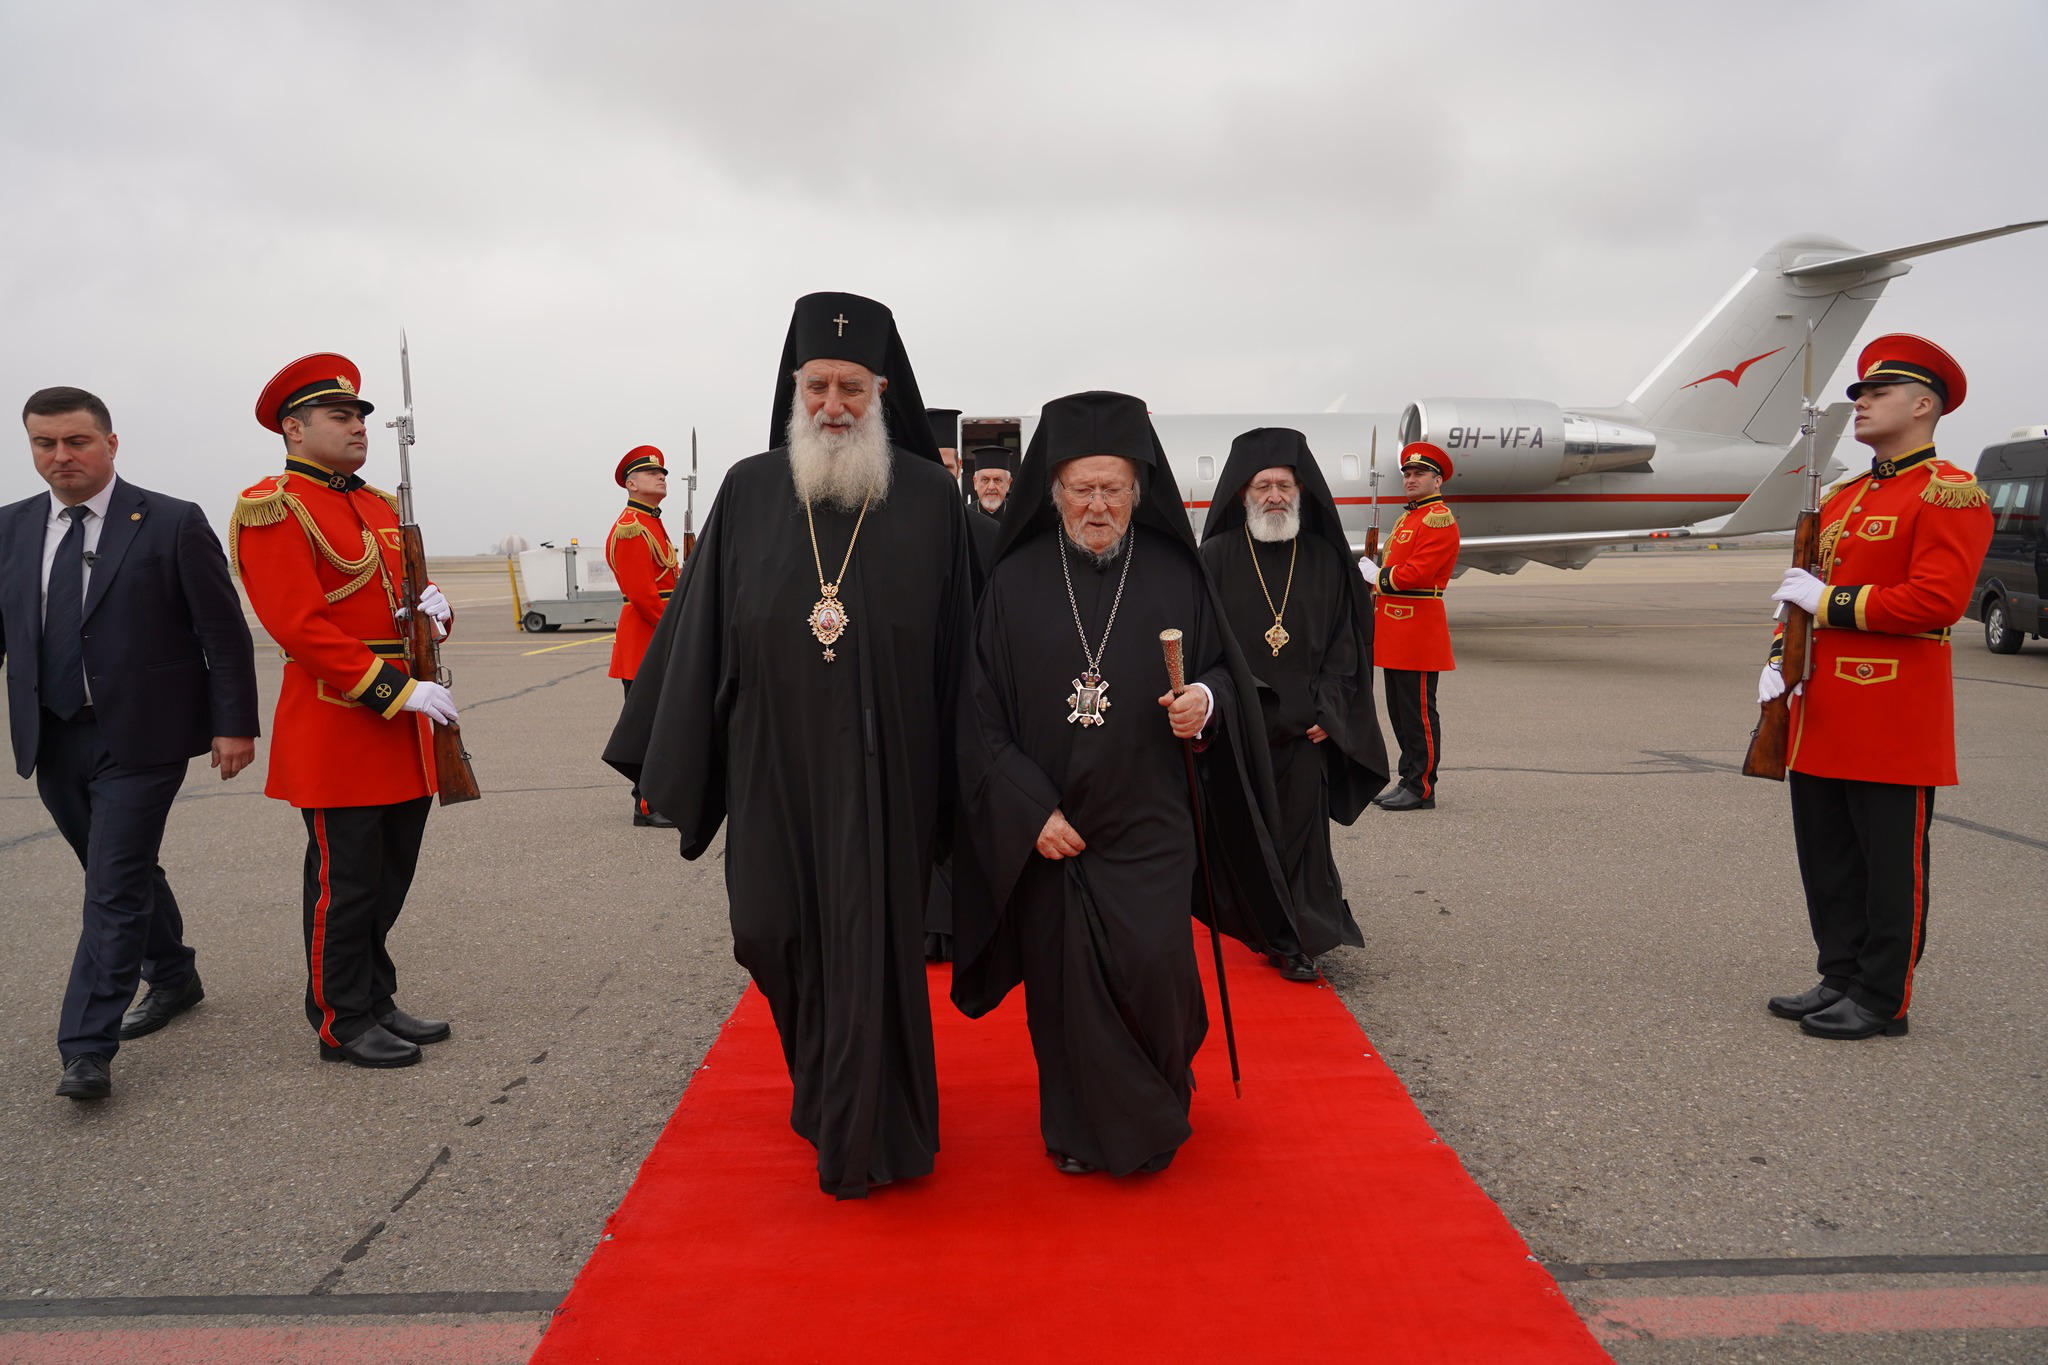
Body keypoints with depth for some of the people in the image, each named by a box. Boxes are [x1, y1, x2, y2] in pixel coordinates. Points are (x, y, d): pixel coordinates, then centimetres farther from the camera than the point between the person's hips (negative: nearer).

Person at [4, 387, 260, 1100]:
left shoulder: (173, 524, -7)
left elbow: (224, 632, -6)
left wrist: (234, 724, -10)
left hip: (140, 739, -5)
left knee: (116, 887, -6)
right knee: (123, 873, 19)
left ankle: (87, 1049, -3)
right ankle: (173, 979, 40)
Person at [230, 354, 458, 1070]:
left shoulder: (380, 506, 16)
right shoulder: (273, 507, -9)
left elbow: (407, 598, 23)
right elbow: (299, 626, -19)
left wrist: (432, 608, -2)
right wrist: (397, 689, -22)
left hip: (403, 723, 8)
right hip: (338, 721, -8)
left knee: (391, 874, 14)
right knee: (346, 880, 1)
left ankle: (378, 1001, 27)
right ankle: (344, 1023, 14)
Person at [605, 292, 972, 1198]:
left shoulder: (930, 498, -2)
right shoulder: (750, 492, 4)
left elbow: (957, 645, -1)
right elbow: (701, 630, 5)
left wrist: (962, 782, -3)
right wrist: (671, 765, 4)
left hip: (883, 772, -2)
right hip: (774, 768, 2)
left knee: (872, 945, 3)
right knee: (773, 933, 8)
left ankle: (863, 1134, 20)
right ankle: (828, 1084, 39)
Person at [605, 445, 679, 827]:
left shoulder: (652, 524, 19)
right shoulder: (630, 528, -14)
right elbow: (641, 592, -21)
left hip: (659, 642, 10)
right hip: (644, 642, -10)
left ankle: (652, 799, 22)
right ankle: (650, 806, -3)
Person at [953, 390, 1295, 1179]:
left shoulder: (1175, 575, 2)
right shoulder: (1016, 582, -1)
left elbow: (1227, 668, 10)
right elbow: (982, 712, -2)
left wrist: (1207, 700, -14)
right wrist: (1031, 809, -10)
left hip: (1148, 819, 0)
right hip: (1046, 825, 0)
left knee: (1153, 966, -7)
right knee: (1065, 975, 5)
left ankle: (1154, 1113, 23)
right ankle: (1082, 1128, 27)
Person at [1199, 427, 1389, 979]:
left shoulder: (1326, 560, 4)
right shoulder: (1218, 557, 0)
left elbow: (1346, 642, 6)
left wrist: (1328, 711, -3)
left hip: (1306, 726, 1)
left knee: (1301, 827, -1)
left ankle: (1300, 939, 9)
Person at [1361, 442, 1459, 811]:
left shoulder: (1439, 520, -12)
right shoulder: (1408, 517, 19)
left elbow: (1417, 573, -20)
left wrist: (1377, 577, -7)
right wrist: (1376, 576, 3)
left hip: (1418, 630, -10)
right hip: (1395, 630, 10)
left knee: (1418, 712, -4)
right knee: (1399, 710, 13)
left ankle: (1421, 790, 2)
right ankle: (1409, 781, 21)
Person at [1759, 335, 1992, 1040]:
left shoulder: (1950, 494, -8)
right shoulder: (1841, 498, 17)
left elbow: (1936, 600, -20)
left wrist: (1827, 601, -15)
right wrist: (1779, 660, 5)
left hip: (1893, 724, -8)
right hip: (1821, 716, 8)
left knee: (1890, 863, 2)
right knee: (1827, 859, 13)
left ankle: (1882, 1001, 11)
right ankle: (1841, 980, 24)